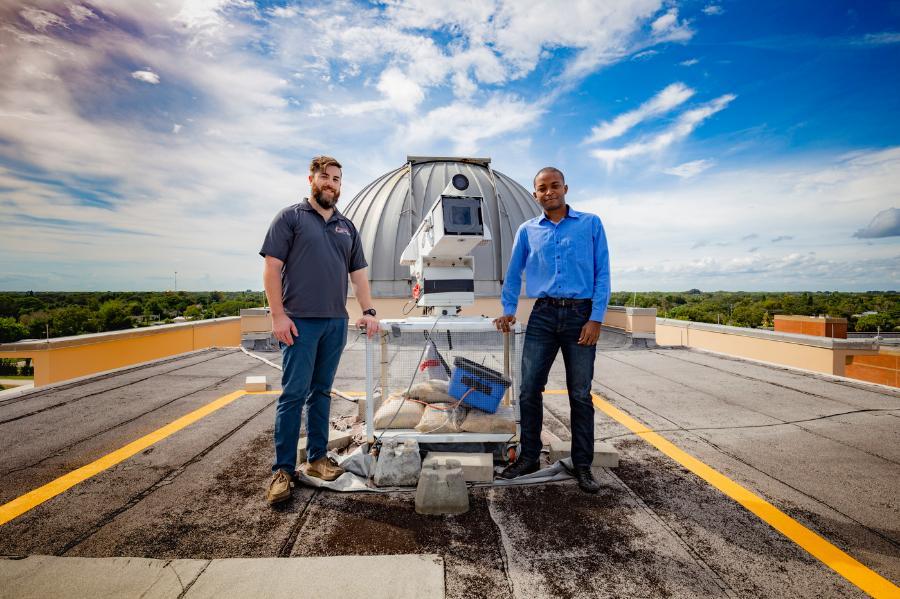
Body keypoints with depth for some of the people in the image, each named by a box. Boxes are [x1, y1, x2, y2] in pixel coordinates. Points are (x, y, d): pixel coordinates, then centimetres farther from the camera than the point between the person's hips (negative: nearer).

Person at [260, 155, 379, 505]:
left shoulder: (347, 227, 17)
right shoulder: (290, 217, 2)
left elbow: (358, 273, 17)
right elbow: (272, 267, -5)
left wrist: (368, 312, 7)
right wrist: (278, 315, -12)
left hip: (336, 322, 5)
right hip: (300, 321, -5)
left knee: (322, 392, 12)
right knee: (294, 393, -2)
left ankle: (317, 458, 22)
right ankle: (283, 469, 9)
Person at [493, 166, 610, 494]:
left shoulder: (591, 224, 5)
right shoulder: (527, 230, 11)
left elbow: (602, 273, 0)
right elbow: (513, 274, 18)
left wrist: (596, 319, -8)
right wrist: (508, 310, 10)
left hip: (581, 315, -2)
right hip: (542, 315, 2)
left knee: (580, 394, 5)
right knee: (529, 390, 2)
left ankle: (582, 465, 18)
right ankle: (529, 457, 19)